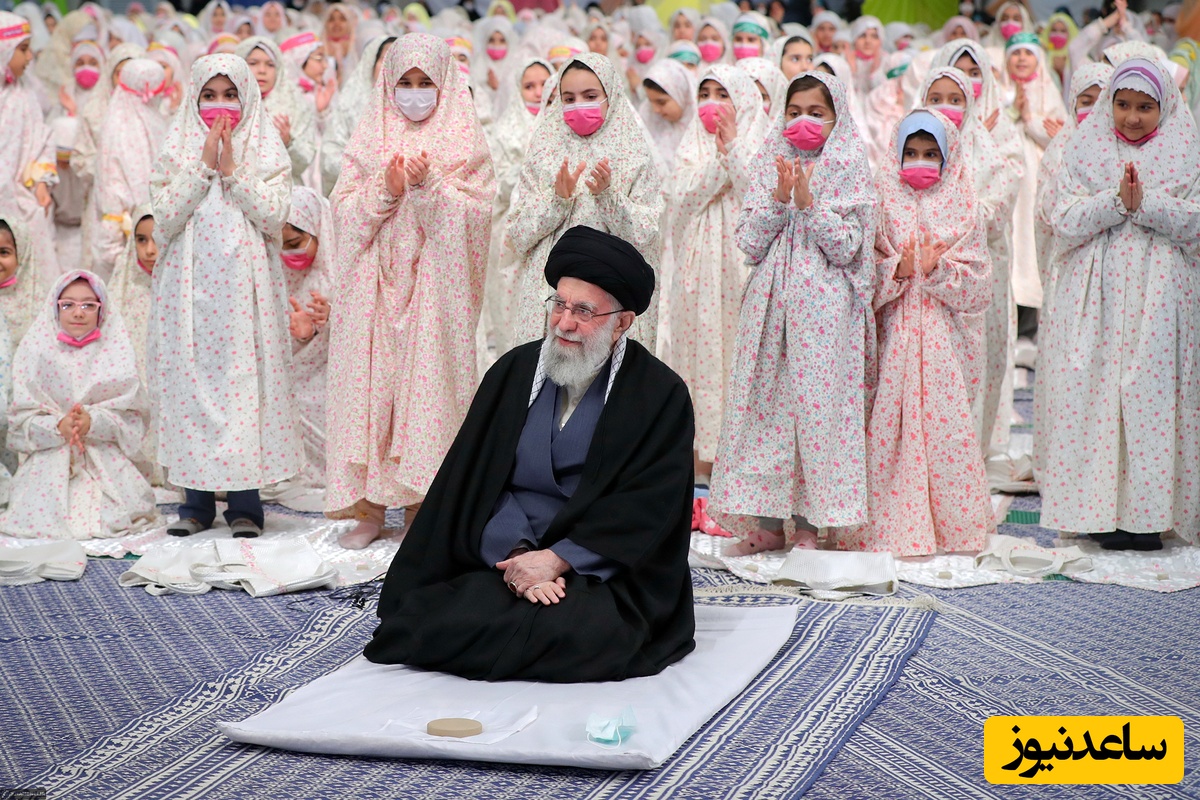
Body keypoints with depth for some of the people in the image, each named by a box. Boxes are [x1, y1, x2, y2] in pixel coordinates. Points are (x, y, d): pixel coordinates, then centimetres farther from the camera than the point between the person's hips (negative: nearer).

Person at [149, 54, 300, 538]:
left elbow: (274, 213, -5)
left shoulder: (265, 148, 7)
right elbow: (165, 213, -4)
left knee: (244, 381, -5)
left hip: (244, 286, -1)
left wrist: (233, 169, -11)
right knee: (191, 379, 0)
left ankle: (244, 503, 1)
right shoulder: (178, 147, 9)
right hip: (189, 284, 1)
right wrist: (204, 166, -10)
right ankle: (197, 501, 8)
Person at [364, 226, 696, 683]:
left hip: (600, 571, -2)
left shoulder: (661, 395, -1)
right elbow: (476, 478, 4)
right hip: (503, 556, 2)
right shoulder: (514, 371, 9)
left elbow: (647, 507, -9)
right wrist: (517, 556, -14)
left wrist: (557, 559, -18)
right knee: (438, 621, -25)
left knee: (582, 635, -34)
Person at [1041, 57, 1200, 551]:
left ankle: (1148, 512, 2)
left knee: (1152, 391, -4)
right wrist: (1117, 200, -16)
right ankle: (1101, 509, 3)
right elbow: (1066, 222, -3)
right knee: (1093, 391, -4)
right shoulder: (1086, 146, 7)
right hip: (1095, 292, 1)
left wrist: (1144, 203, -16)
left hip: (1159, 290, -1)